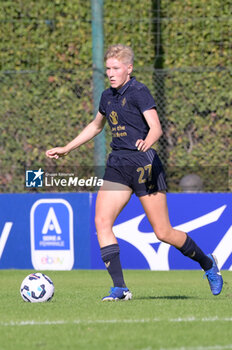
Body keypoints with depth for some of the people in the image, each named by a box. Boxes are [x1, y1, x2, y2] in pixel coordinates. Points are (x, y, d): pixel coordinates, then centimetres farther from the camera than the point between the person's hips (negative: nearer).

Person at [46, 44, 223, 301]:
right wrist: (66, 149, 30)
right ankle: (119, 287, -11)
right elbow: (96, 126, 31)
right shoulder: (108, 96, 13)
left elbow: (156, 128, -20)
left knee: (163, 232, -3)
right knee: (101, 222, -12)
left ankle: (207, 263, 23)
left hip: (143, 164, -7)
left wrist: (147, 142, -42)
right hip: (118, 165, 7)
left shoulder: (139, 92, -9)